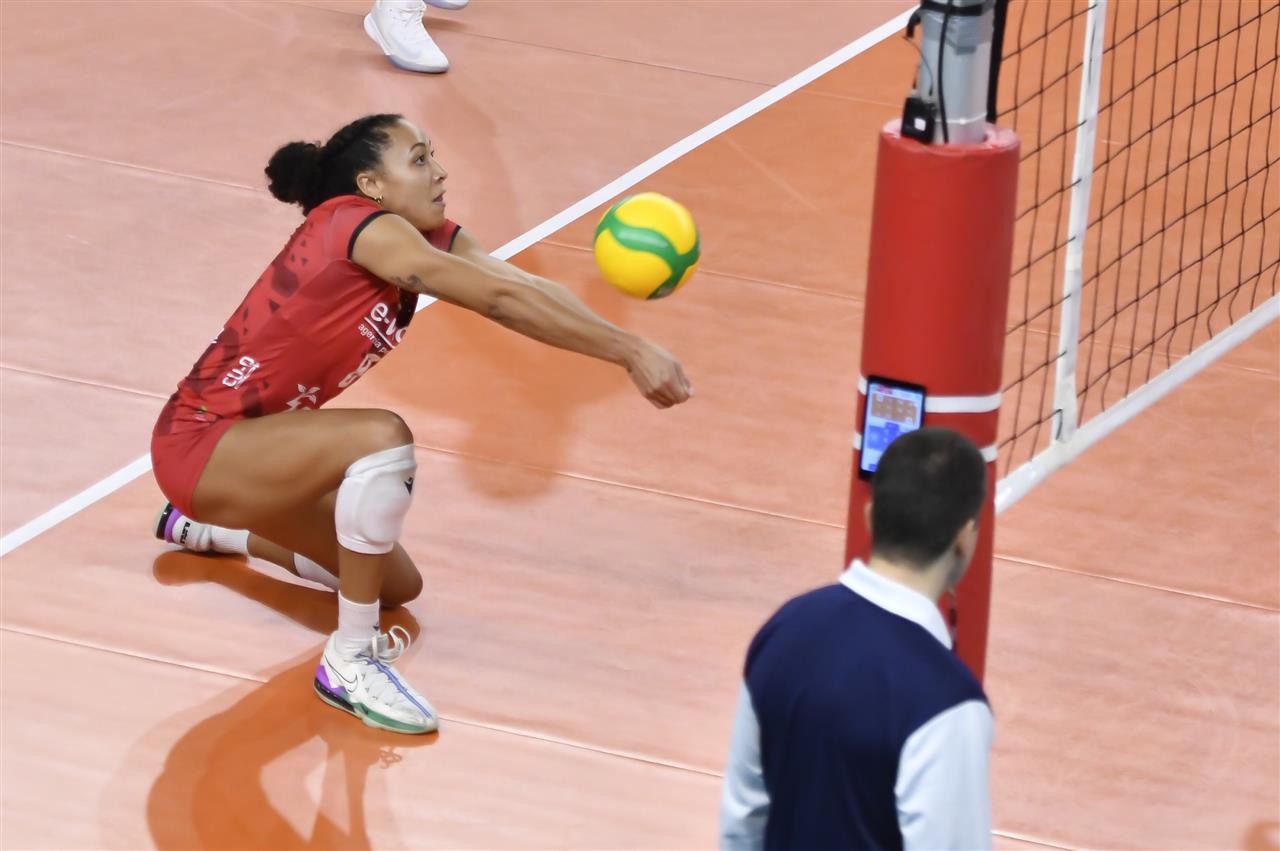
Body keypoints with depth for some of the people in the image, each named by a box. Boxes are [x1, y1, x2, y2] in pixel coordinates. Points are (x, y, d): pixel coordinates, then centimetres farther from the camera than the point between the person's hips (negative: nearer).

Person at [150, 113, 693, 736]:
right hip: (199, 444, -10)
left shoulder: (431, 241, 2)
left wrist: (630, 348, -32)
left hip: (249, 444, 10)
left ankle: (208, 526, 35)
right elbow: (503, 301, -30)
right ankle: (349, 662, -21)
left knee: (396, 586, 19)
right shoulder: (355, 224, -23)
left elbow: (530, 289, -15)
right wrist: (629, 352, -31)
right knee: (382, 439, -32)